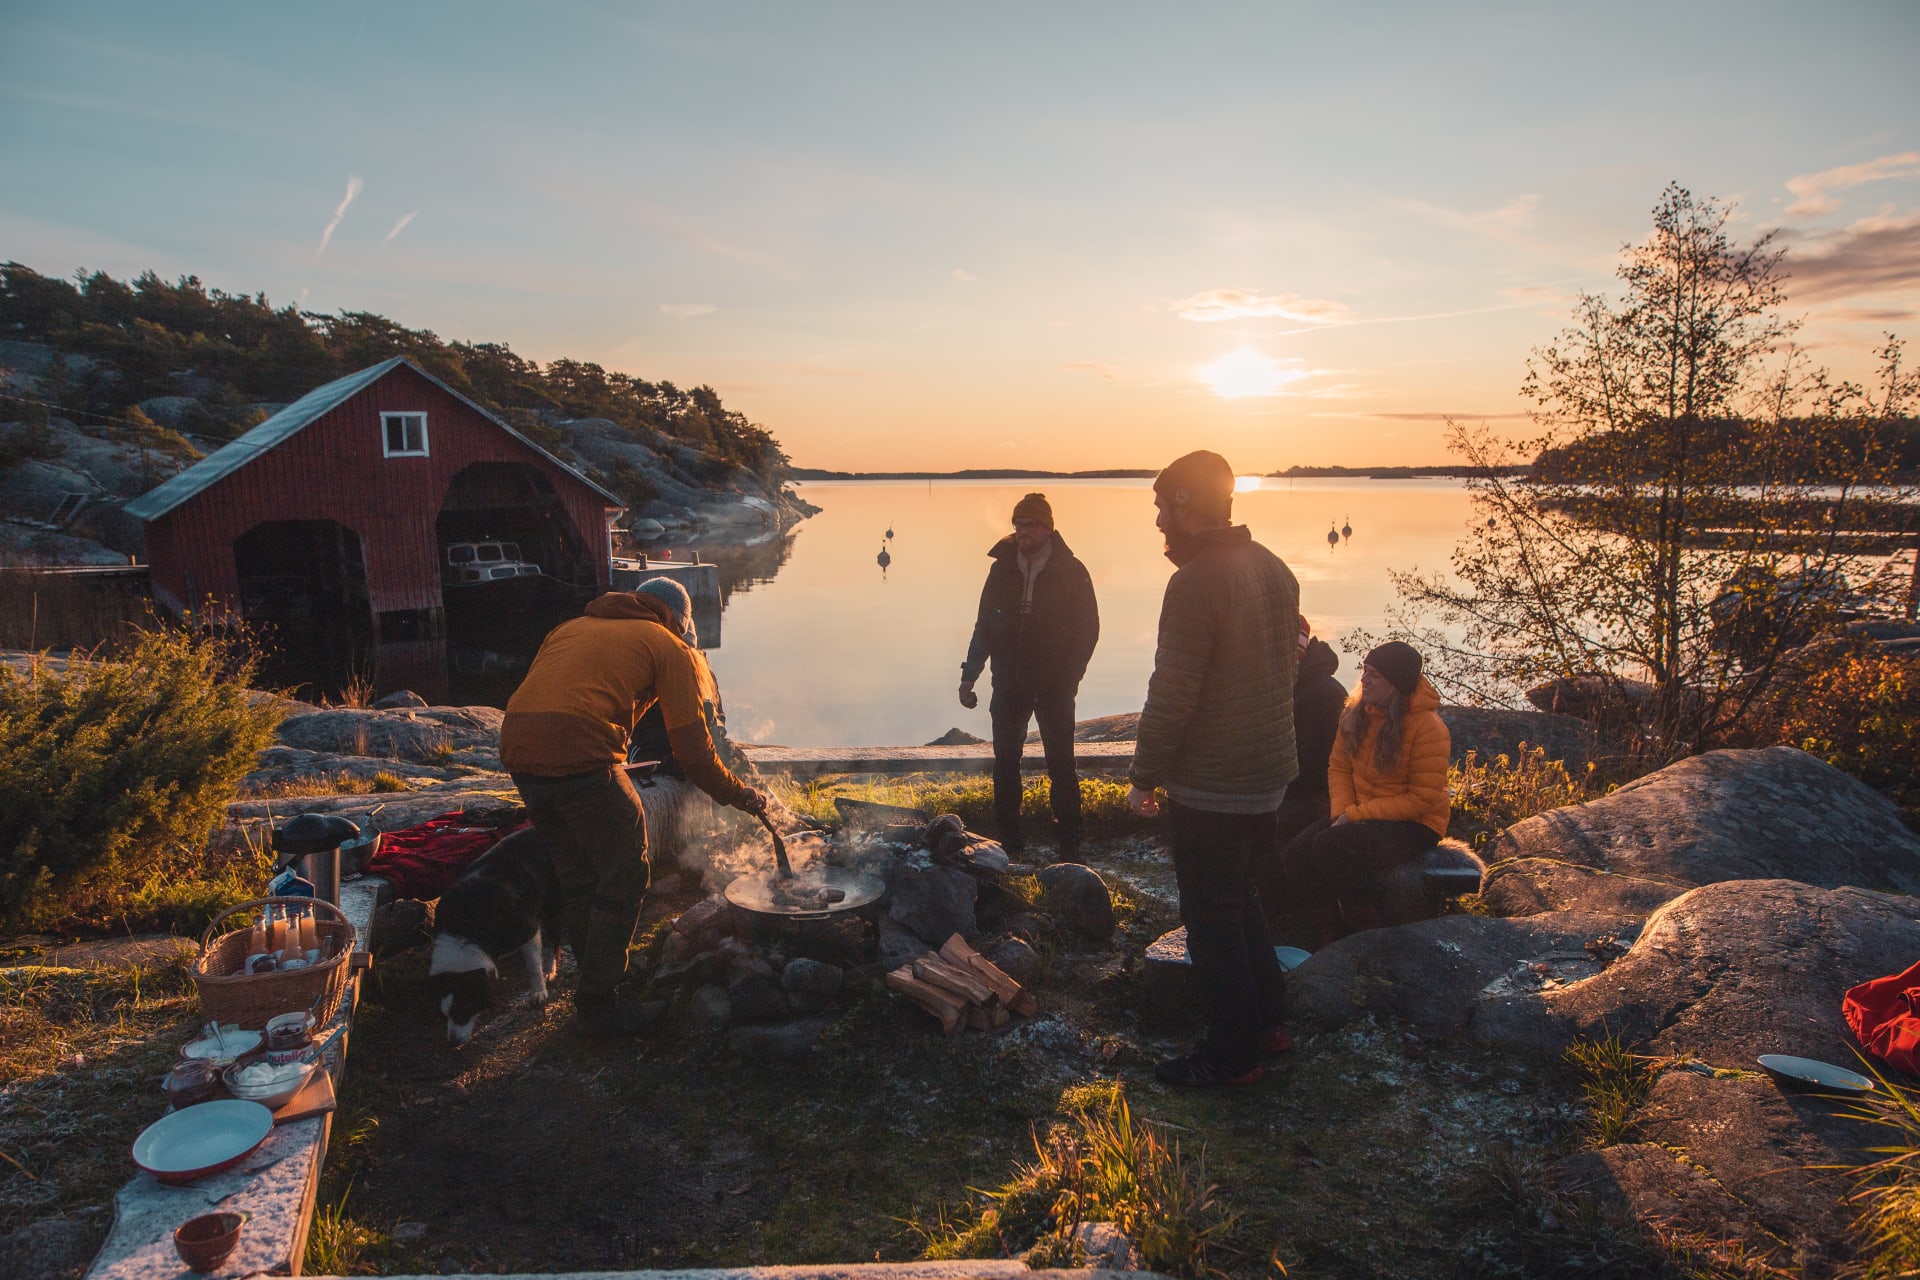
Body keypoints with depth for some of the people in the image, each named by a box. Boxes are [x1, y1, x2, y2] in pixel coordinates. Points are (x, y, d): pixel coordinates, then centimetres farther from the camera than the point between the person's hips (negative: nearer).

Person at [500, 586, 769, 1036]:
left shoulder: (573, 627, 29)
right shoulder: (672, 649, 12)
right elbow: (694, 754, 7)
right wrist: (742, 796, 23)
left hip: (515, 746, 7)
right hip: (578, 753, -7)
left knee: (577, 873, 23)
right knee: (623, 876, 10)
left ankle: (597, 981, 36)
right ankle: (598, 1004, 17)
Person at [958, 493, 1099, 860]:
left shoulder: (1071, 571, -5)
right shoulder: (1002, 568, 4)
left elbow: (1088, 629, -4)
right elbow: (984, 625, 8)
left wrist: (1069, 677, -13)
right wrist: (969, 675, 2)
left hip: (1055, 688, -3)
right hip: (1009, 685, 3)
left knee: (1061, 766, 1)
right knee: (1005, 762, 8)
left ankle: (1068, 843, 10)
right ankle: (1007, 838, 19)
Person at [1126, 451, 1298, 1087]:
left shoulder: (1197, 582, -20)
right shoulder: (1274, 568, 8)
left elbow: (1171, 695, -21)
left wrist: (1143, 777, -11)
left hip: (1209, 788, -9)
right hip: (1268, 772, 9)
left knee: (1213, 919, 4)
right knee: (1242, 901, 23)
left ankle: (1231, 1055, 16)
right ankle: (1267, 1022, 34)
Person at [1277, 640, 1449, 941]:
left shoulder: (1427, 726, -16)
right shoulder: (1356, 713, 3)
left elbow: (1423, 799, -18)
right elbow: (1338, 767, 8)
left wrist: (1356, 814, -20)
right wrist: (1342, 811, -11)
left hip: (1413, 825, -7)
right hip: (1359, 817, 7)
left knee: (1331, 846, -31)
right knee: (1295, 858, -16)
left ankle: (1366, 935, -11)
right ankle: (1334, 936, 3)